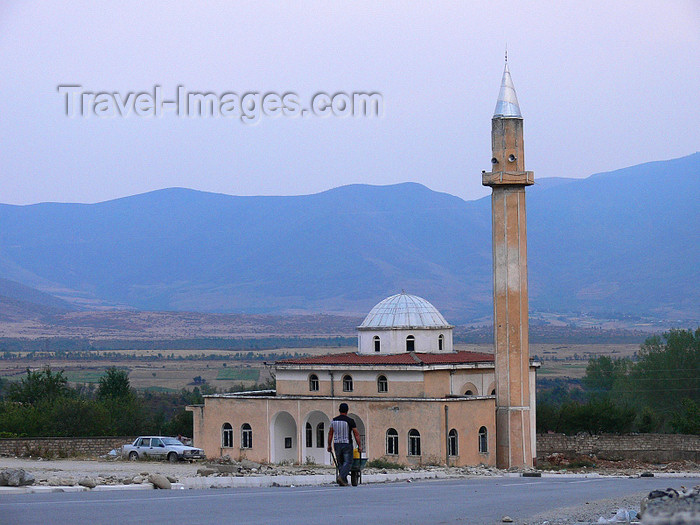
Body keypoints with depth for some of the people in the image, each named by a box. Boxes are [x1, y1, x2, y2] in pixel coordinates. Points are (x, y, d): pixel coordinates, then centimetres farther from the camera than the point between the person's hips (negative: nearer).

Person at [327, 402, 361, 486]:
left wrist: (329, 445, 14)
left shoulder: (334, 420, 4)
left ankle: (344, 481, 8)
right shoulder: (350, 421, -7)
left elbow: (330, 434, 7)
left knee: (340, 463, 11)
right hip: (347, 445, -4)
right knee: (348, 463, -1)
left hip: (337, 445, 4)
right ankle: (341, 477, -23)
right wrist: (359, 446, -1)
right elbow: (356, 434, -6)